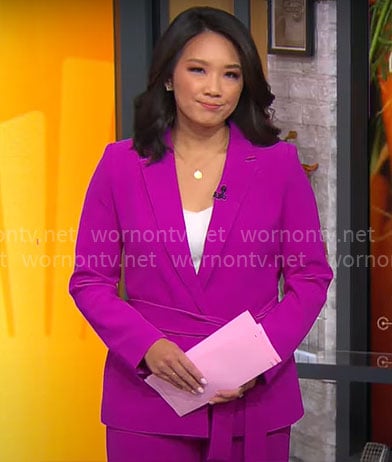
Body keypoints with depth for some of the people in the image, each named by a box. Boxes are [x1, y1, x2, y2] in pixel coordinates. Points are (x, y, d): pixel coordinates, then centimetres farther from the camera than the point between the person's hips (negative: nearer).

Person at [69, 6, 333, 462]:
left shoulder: (279, 163, -2)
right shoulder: (121, 164, -1)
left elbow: (310, 278, 1)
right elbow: (89, 279, 1)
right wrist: (147, 345, -15)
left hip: (255, 398, 1)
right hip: (148, 400, 0)